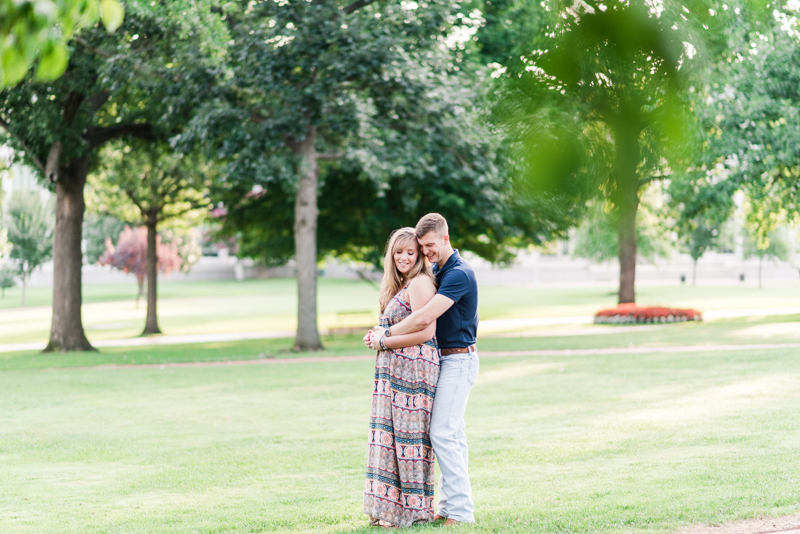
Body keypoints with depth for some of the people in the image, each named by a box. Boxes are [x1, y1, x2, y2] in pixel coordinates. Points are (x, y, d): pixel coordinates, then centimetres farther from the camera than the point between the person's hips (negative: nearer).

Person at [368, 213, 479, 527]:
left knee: (443, 432, -13)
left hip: (458, 359, -10)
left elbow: (426, 317, -27)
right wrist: (388, 332, 5)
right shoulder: (437, 271, 13)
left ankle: (460, 509, -11)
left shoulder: (459, 274, -19)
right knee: (452, 434, 10)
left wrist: (387, 335, -18)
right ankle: (451, 505, 13)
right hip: (444, 359, 10)